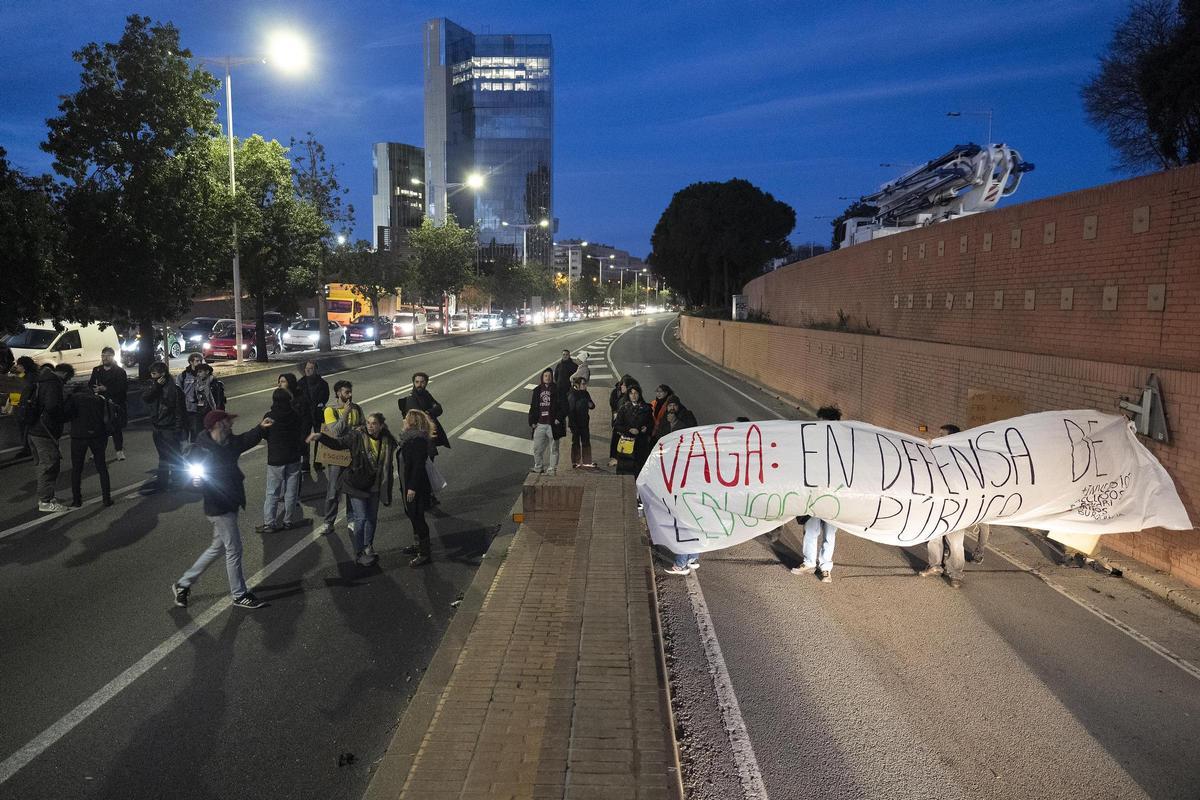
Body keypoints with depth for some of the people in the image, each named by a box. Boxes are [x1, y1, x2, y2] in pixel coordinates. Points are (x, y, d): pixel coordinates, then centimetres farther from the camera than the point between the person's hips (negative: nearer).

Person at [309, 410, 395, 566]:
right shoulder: (357, 436, -12)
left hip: (374, 486, 4)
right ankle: (359, 553, 8)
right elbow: (338, 443, -16)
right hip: (357, 484, -4)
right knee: (361, 518, -5)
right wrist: (320, 437, -28)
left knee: (372, 518, 14)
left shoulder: (387, 441, -4)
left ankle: (368, 548, 33)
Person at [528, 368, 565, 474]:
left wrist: (559, 418, -11)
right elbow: (533, 407, 13)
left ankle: (552, 468, 13)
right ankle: (538, 467, 23)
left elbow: (564, 406, -3)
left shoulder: (557, 389, -2)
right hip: (539, 424, 4)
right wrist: (532, 422, 7)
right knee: (537, 448, 8)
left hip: (552, 424, -4)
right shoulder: (537, 390, 10)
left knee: (553, 448, 4)